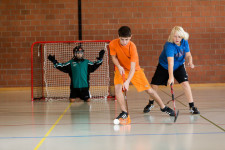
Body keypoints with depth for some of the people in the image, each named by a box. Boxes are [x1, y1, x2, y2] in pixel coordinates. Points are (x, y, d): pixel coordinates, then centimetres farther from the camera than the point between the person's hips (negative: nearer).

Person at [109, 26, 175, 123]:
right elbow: (113, 57, -2)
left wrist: (127, 82, -47)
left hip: (135, 70, -2)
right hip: (121, 69, 2)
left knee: (148, 89, 0)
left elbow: (133, 68, -34)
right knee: (117, 87, -24)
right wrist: (119, 66, -22)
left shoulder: (132, 47, -30)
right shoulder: (113, 44, -21)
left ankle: (163, 107, 22)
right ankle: (124, 113, -11)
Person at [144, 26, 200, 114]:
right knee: (154, 84, -1)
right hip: (164, 66, -3)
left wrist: (190, 62, -28)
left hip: (179, 66, 3)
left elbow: (188, 55, -4)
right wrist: (171, 77, -53)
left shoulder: (184, 42, -16)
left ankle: (192, 106, -9)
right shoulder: (169, 46, -33)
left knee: (185, 83, -17)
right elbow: (170, 62, -44)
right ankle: (150, 103, 28)